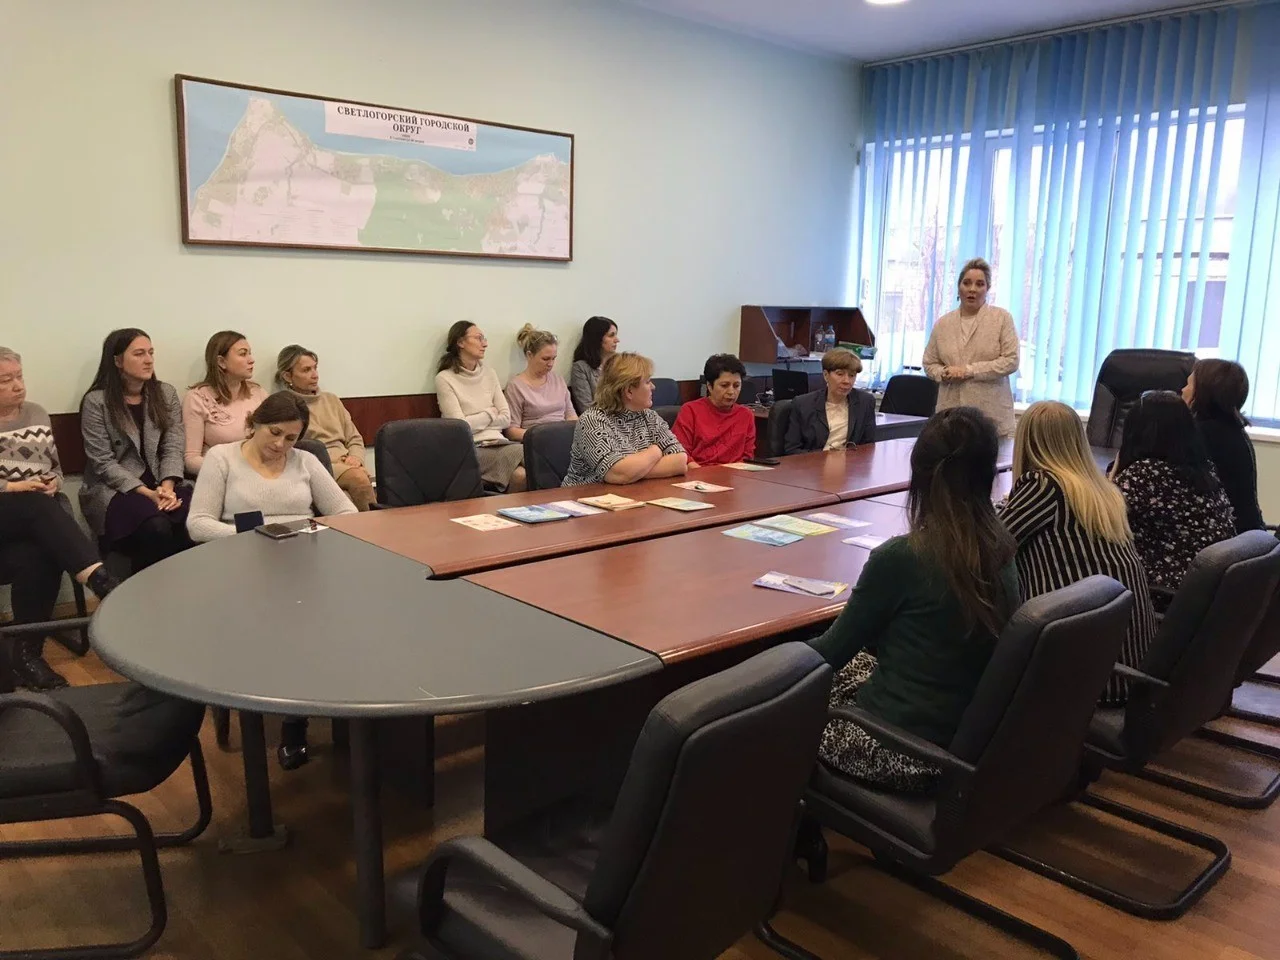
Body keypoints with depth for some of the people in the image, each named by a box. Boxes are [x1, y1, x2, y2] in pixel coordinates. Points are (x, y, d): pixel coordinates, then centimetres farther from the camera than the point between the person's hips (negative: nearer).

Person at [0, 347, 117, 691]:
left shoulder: (37, 413, 17)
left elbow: (56, 469, 21)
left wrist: (53, 484, -1)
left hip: (41, 514, 3)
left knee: (36, 558, -30)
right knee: (37, 506, -37)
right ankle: (99, 579, -52)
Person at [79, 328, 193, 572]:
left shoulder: (166, 394, 9)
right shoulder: (96, 401, -4)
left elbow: (173, 447, 1)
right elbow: (103, 463, -9)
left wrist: (167, 487, -17)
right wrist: (147, 493, -20)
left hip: (163, 485, 4)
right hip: (114, 490, -3)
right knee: (157, 528, -34)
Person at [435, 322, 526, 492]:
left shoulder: (489, 373, 15)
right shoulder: (444, 379, -2)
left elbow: (506, 418, 9)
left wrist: (475, 422, -3)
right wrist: (490, 414, 4)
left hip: (496, 441, 5)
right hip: (471, 447, -5)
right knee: (519, 474, -31)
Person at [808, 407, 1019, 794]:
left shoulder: (900, 558, -22)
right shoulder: (1001, 554, -2)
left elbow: (835, 649, -9)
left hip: (905, 752, -6)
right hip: (970, 743, 7)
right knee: (850, 663, 24)